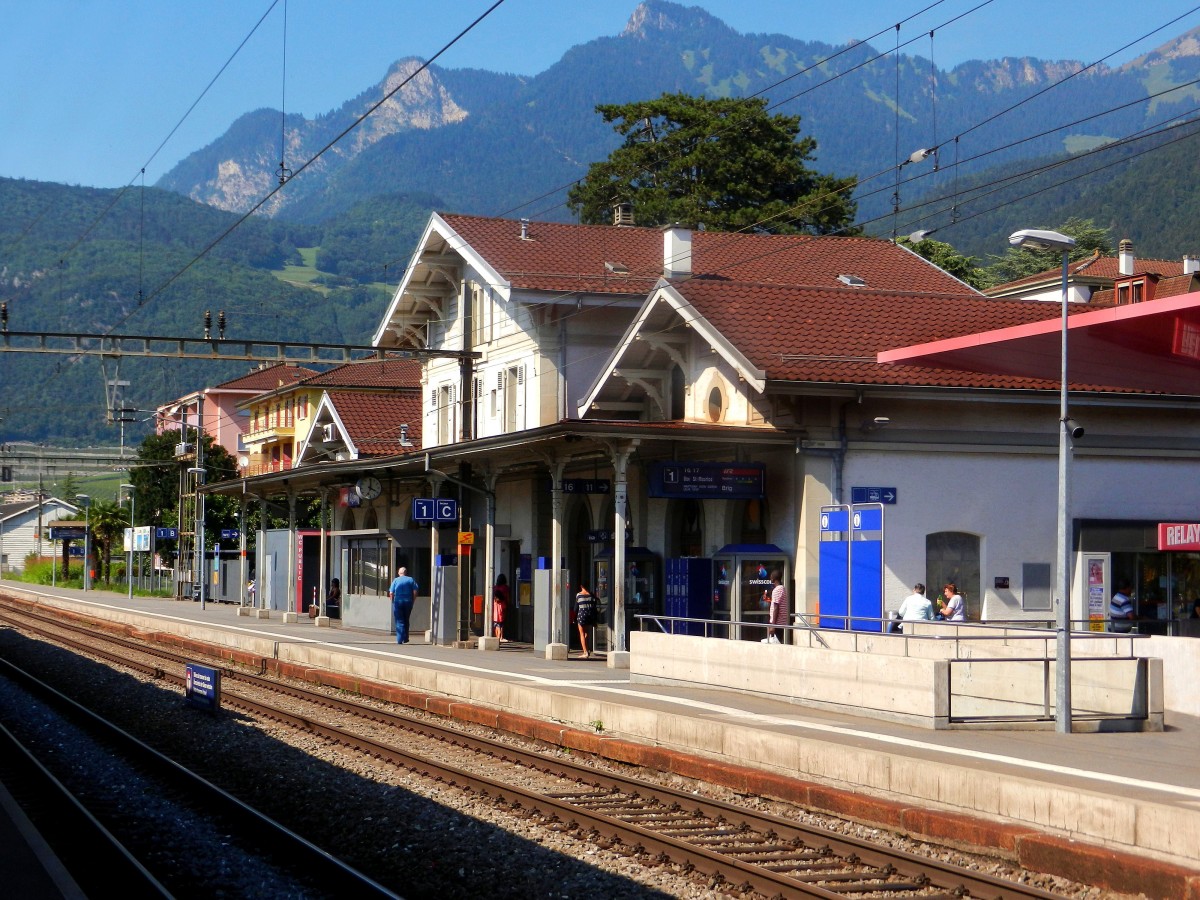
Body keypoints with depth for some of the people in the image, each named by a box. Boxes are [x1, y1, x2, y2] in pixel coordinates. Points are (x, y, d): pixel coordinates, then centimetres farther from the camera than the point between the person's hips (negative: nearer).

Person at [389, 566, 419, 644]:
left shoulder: (395, 580, 2)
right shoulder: (411, 580, 4)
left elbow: (391, 592, -5)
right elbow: (415, 591, -4)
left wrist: (393, 601, 7)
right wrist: (412, 600, 5)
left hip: (398, 602, -1)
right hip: (408, 602, 1)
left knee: (399, 621, 1)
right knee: (406, 620, 16)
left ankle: (399, 639, -5)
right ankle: (405, 638, 19)